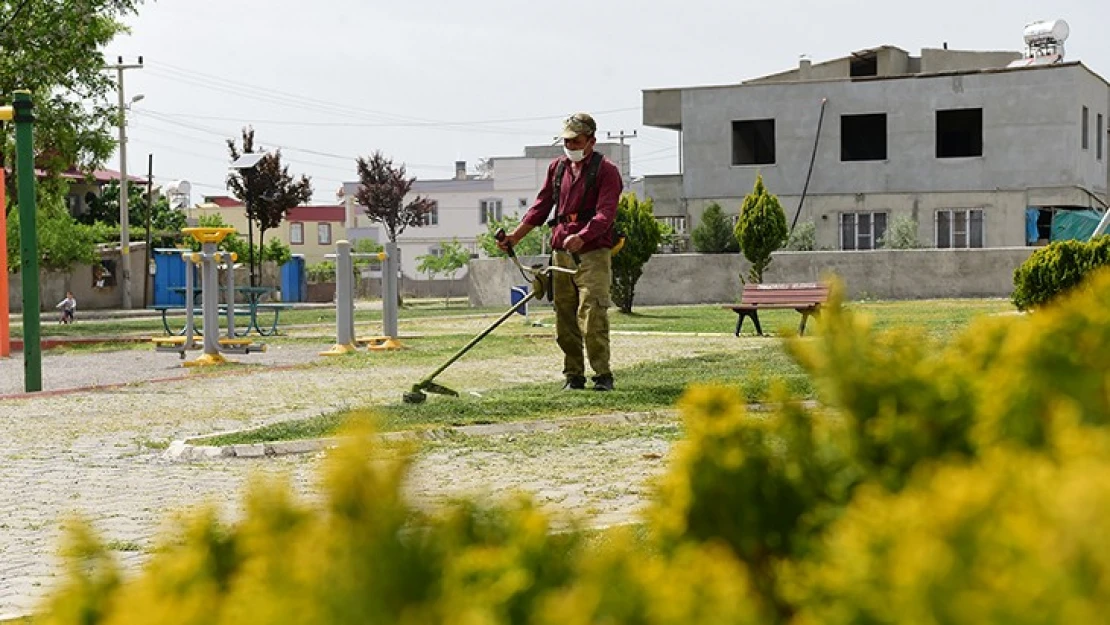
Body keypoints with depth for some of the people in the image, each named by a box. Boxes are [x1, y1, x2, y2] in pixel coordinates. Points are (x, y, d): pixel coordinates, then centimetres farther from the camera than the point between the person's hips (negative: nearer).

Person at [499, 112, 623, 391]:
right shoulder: (557, 167, 16)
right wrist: (516, 236, 11)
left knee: (592, 316, -15)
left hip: (593, 253, -6)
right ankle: (573, 376, 14)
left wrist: (581, 237, -32)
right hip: (561, 251, 6)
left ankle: (603, 375, -8)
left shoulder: (606, 170, -4)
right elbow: (542, 205, 21)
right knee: (564, 318, 6)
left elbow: (606, 214, -16)